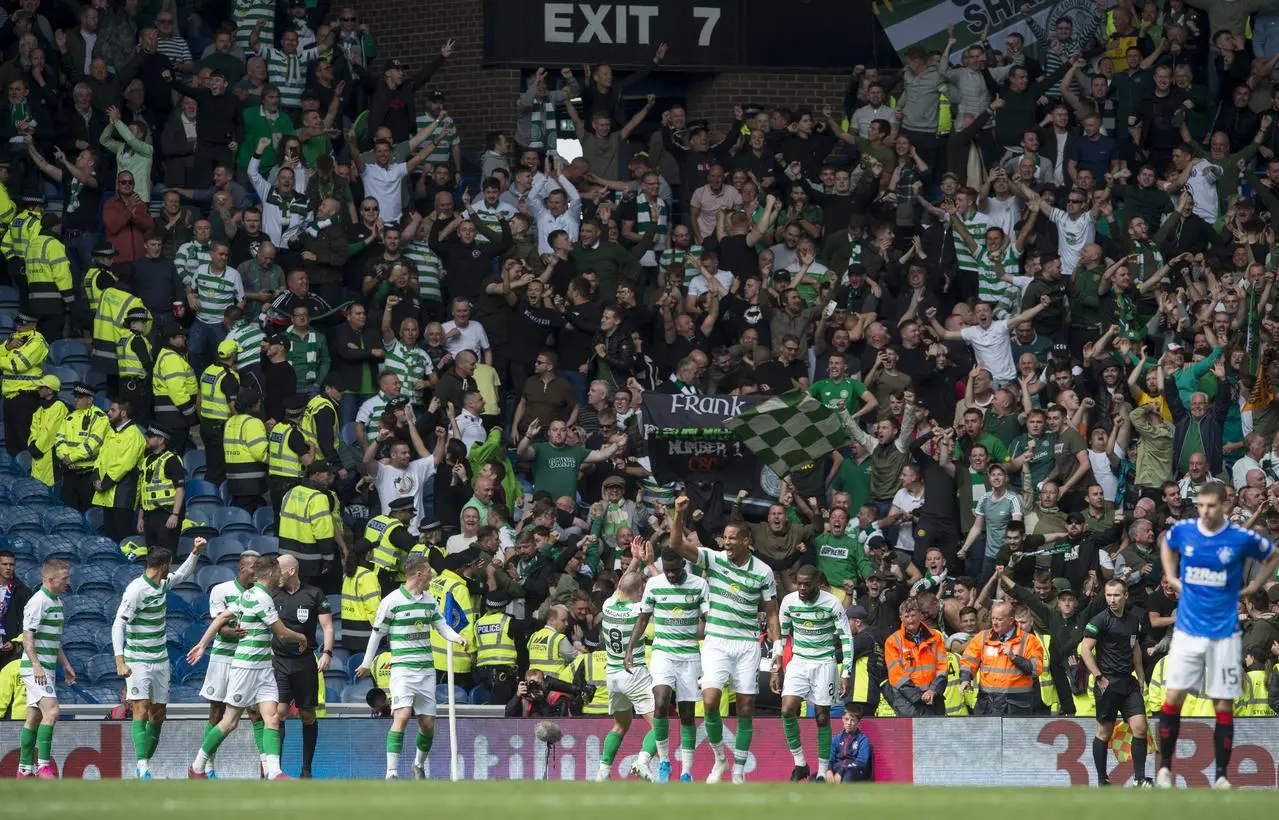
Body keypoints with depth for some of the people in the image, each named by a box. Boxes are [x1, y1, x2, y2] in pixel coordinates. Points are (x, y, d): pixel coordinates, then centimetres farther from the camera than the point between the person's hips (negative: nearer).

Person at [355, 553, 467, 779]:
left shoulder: (429, 601, 11)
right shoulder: (392, 601, -6)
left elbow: (441, 626, 17)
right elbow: (377, 633, 2)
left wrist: (457, 637, -5)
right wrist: (366, 664, 9)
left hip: (426, 669, 6)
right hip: (402, 667, -6)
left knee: (428, 724, 6)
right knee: (402, 715, -22)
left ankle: (419, 764, 32)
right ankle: (391, 773, -21)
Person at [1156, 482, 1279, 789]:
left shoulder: (1242, 538, -9)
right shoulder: (1182, 531, -3)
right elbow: (1165, 543, 22)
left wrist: (1251, 588, 3)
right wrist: (1171, 577, 10)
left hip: (1224, 633, -1)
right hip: (1187, 630, 1)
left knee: (1224, 706, 1)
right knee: (1173, 697, -6)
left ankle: (1221, 776, 9)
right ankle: (1165, 767, 6)